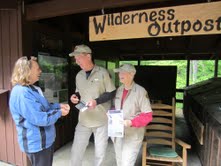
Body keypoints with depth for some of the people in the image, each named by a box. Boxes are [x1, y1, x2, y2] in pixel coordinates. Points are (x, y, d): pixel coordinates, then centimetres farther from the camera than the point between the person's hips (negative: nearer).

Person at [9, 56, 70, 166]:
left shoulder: (31, 88, 6)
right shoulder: (21, 93, -27)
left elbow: (43, 107, 15)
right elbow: (39, 119, -28)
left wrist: (59, 106, -1)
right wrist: (59, 113, -15)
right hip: (36, 143, -10)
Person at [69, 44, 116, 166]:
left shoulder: (102, 73, -11)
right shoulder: (79, 76, 5)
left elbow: (112, 93, -9)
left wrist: (97, 101, -22)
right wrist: (75, 96, -6)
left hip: (102, 120, -4)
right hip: (83, 120, 4)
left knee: (100, 153, 14)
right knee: (76, 151, 12)